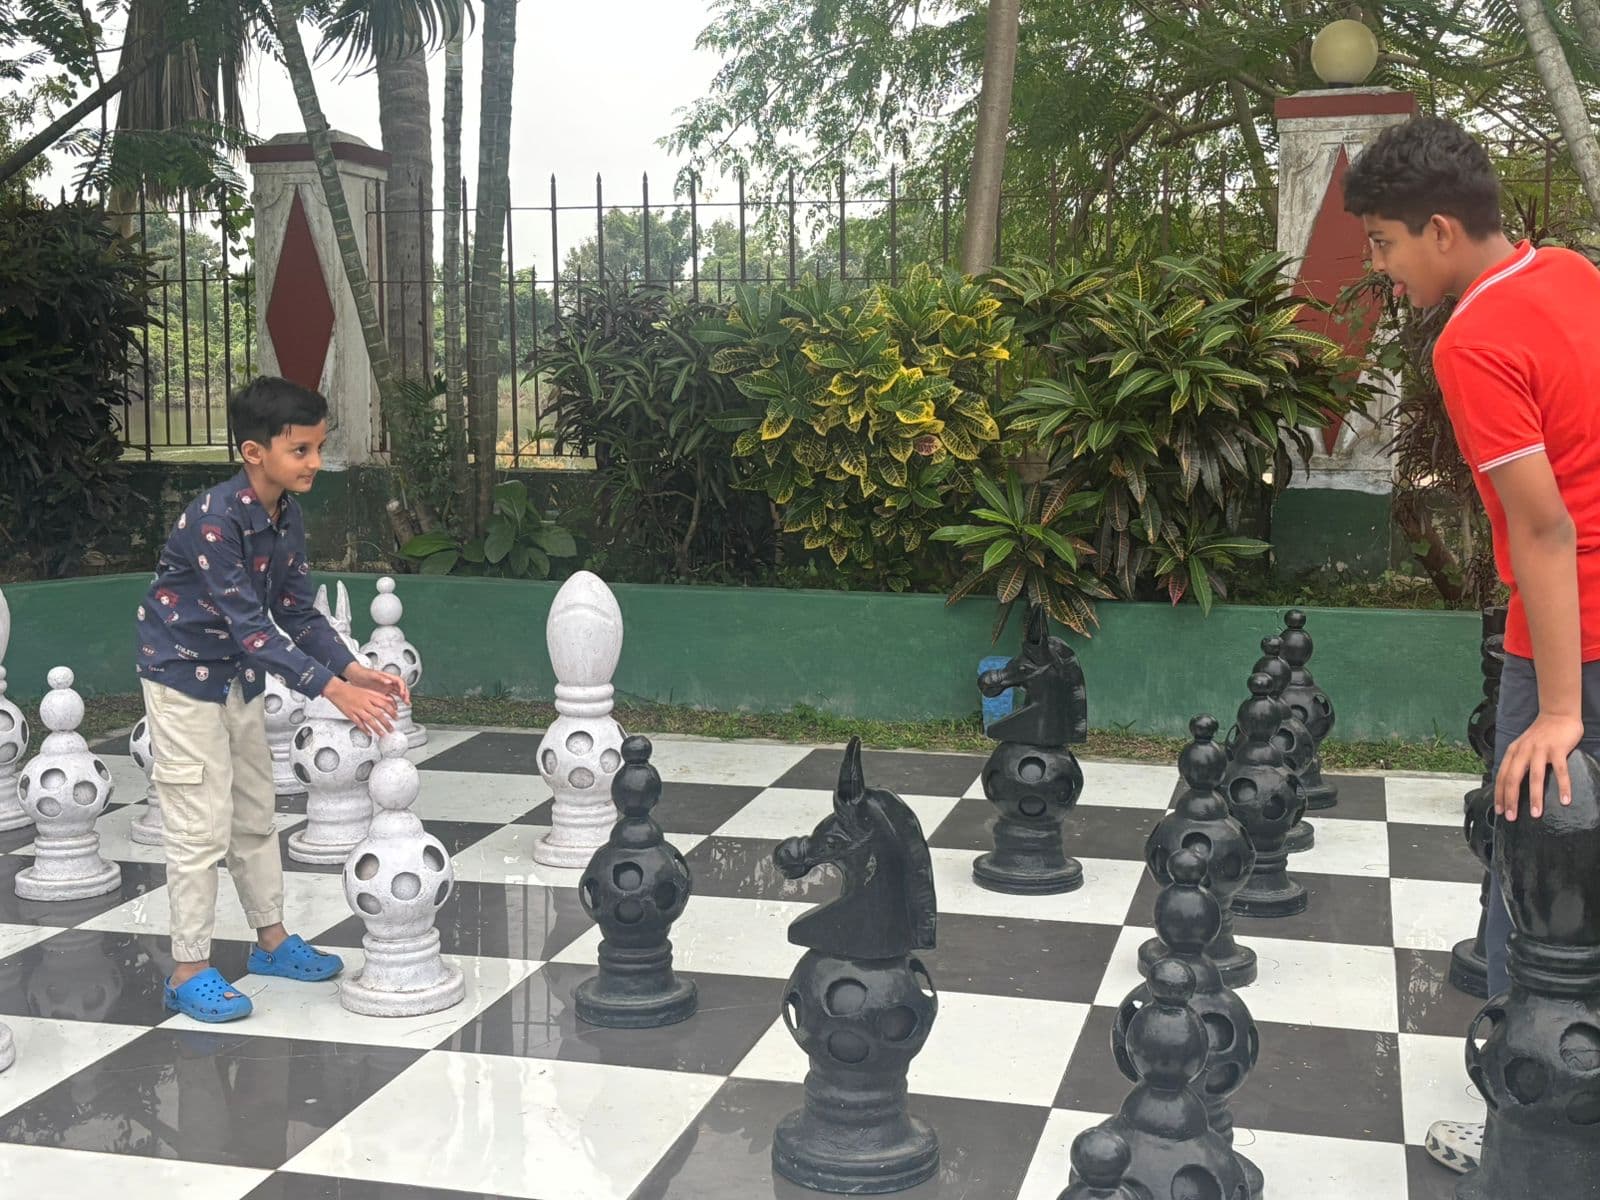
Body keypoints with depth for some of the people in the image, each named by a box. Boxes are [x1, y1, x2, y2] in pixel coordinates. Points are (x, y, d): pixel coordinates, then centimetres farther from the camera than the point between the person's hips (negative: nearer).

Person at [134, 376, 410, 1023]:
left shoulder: (288, 518, -3)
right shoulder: (214, 520, -29)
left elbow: (298, 614, 0)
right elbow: (250, 626, -32)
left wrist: (358, 671, -14)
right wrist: (335, 691, -35)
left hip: (241, 675, 8)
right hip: (184, 675, -8)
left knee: (255, 813, 16)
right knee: (201, 826, -4)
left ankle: (272, 939, 30)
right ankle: (189, 971, 6)